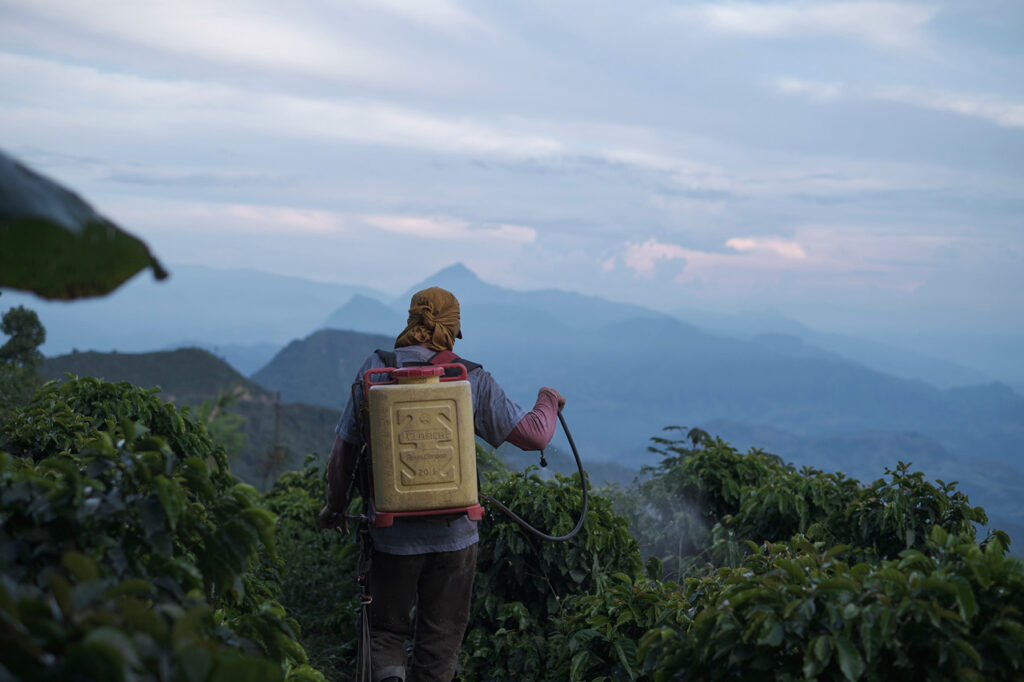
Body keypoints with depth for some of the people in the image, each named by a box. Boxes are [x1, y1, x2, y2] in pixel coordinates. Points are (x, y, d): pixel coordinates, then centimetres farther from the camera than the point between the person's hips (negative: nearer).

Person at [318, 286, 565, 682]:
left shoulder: (374, 371, -2)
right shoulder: (471, 379, -5)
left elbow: (343, 450, 1)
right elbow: (534, 436, -3)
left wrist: (335, 505, 17)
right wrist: (548, 400, 19)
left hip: (393, 534, 0)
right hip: (454, 534, 0)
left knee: (386, 630, 16)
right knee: (440, 642, 15)